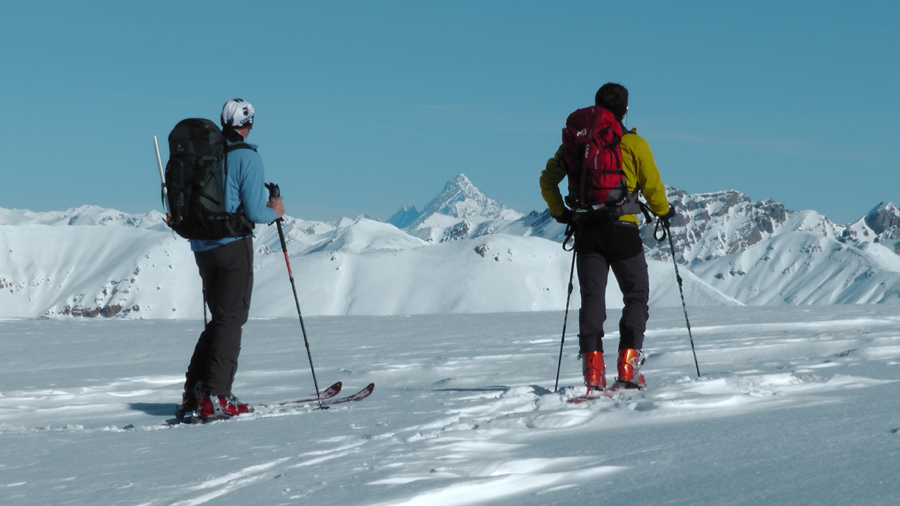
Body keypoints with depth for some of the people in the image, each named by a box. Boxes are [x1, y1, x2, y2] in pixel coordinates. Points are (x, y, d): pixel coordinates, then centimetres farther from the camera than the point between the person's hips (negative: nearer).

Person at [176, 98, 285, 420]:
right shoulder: (247, 157, -11)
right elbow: (254, 212, -15)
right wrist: (274, 212, 6)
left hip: (202, 246, 6)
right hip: (234, 245, -6)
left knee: (219, 319, 18)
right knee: (231, 320, -1)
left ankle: (193, 393, 13)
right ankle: (215, 398, -7)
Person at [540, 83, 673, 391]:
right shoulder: (634, 144, -3)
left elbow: (548, 180, 8)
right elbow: (652, 187, 0)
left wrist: (560, 213, 22)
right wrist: (664, 212, 19)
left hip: (586, 231, 3)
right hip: (622, 229, -3)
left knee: (591, 298, 5)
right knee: (636, 297, 8)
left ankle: (592, 365, -8)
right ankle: (628, 365, -3)